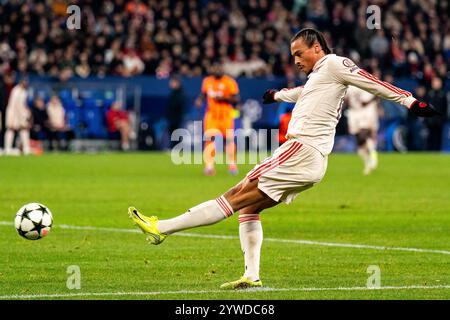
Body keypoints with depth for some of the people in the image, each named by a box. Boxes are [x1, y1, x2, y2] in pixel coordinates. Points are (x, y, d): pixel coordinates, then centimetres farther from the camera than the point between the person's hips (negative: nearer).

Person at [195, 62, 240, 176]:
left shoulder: (229, 82, -7)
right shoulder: (207, 81, 6)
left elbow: (236, 99, -8)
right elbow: (203, 94, 21)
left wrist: (223, 98, -21)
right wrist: (199, 100, -1)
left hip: (226, 115, -2)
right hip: (211, 115, 2)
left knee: (229, 139, 1)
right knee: (210, 139, -12)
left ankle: (232, 164, 20)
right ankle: (209, 165, -13)